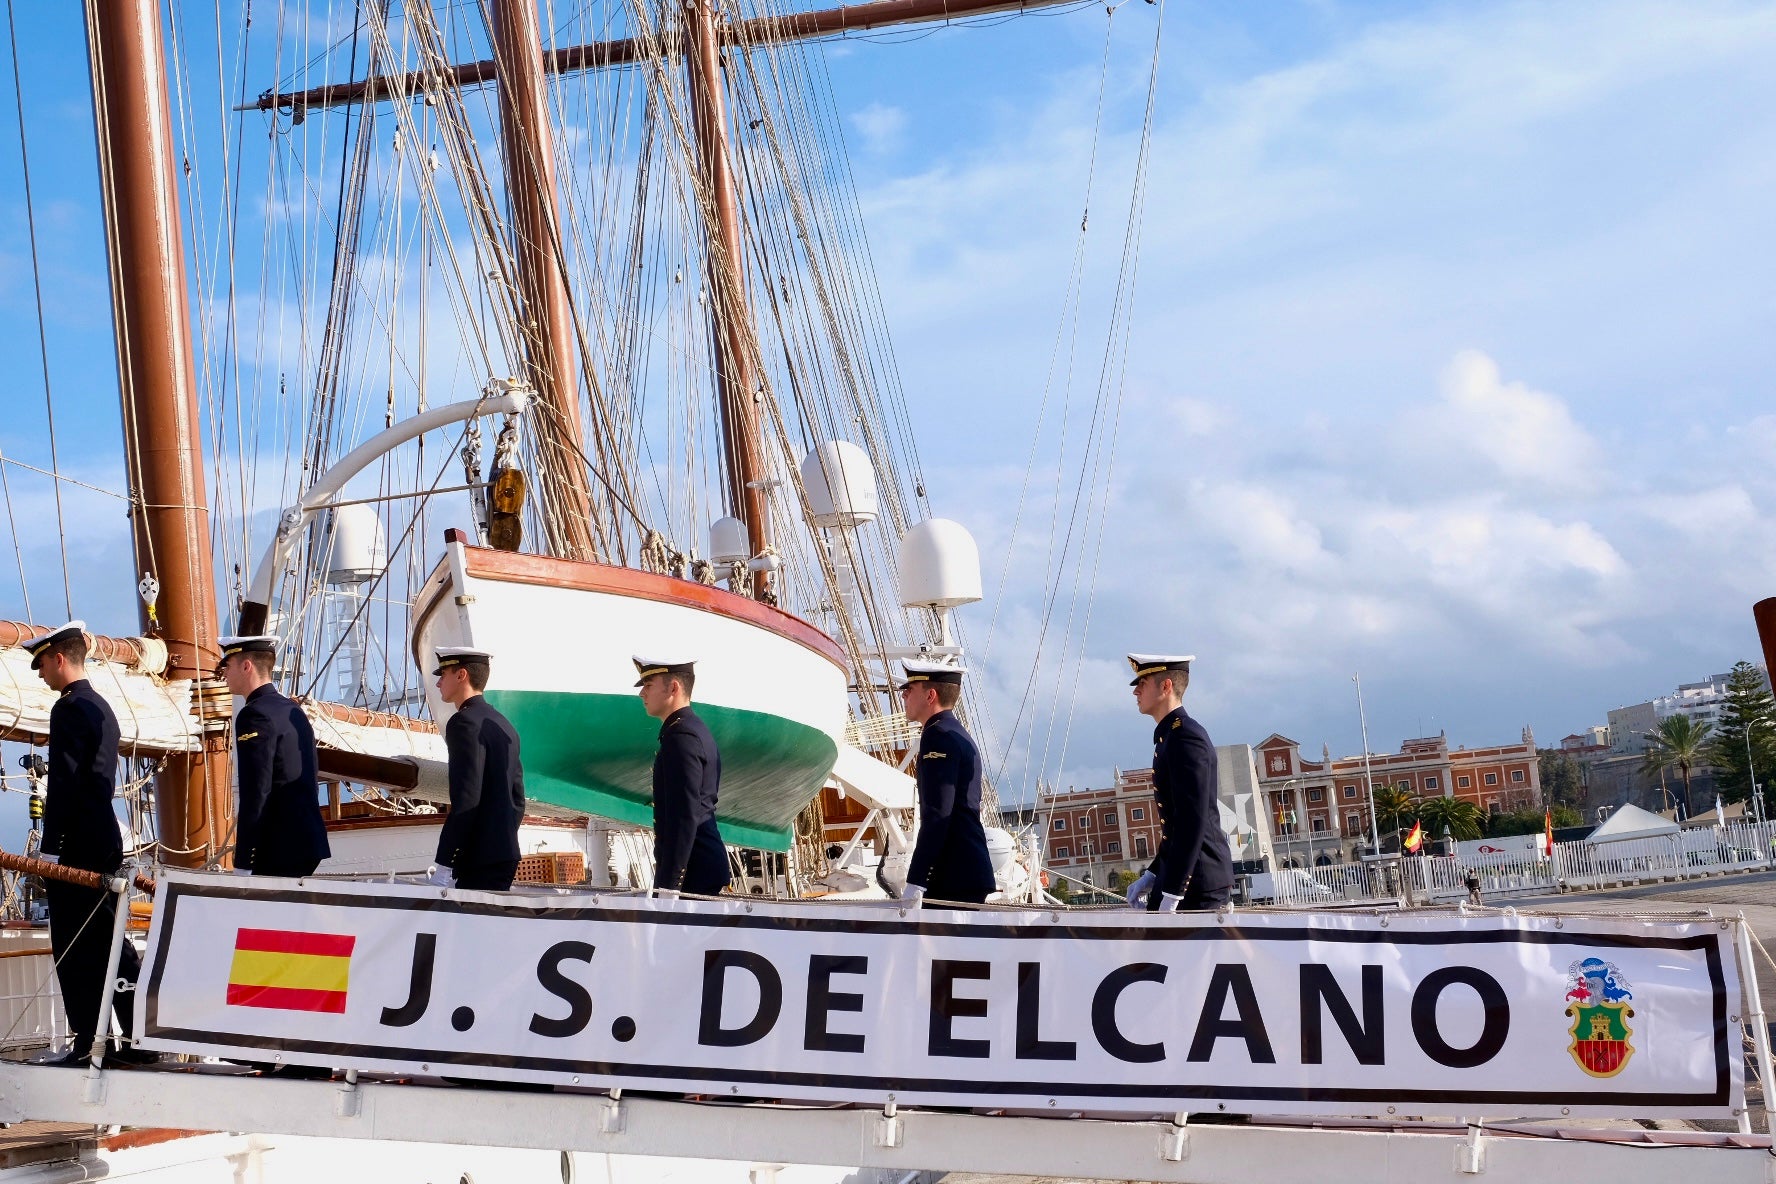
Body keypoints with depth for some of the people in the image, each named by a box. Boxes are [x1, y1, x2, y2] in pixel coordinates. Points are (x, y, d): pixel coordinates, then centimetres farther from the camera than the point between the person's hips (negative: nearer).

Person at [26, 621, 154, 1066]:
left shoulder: (70, 708, -10)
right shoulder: (102, 707, 19)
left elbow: (64, 783, -17)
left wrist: (48, 849, -17)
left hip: (77, 845, -9)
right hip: (105, 841, 9)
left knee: (74, 946, -5)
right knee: (107, 942, 10)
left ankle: (86, 1042, -4)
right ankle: (139, 1038, 10)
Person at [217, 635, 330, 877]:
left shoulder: (255, 715, -12)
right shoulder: (293, 710, 16)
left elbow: (255, 793, -18)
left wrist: (242, 864, -16)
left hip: (278, 851, -9)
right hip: (307, 846, 9)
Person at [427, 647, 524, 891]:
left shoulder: (466, 722, -10)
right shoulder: (504, 725, 17)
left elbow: (465, 799, -18)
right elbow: (516, 799, 19)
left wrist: (444, 865, -18)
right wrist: (501, 841, 21)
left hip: (479, 860, -9)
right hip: (505, 855, 9)